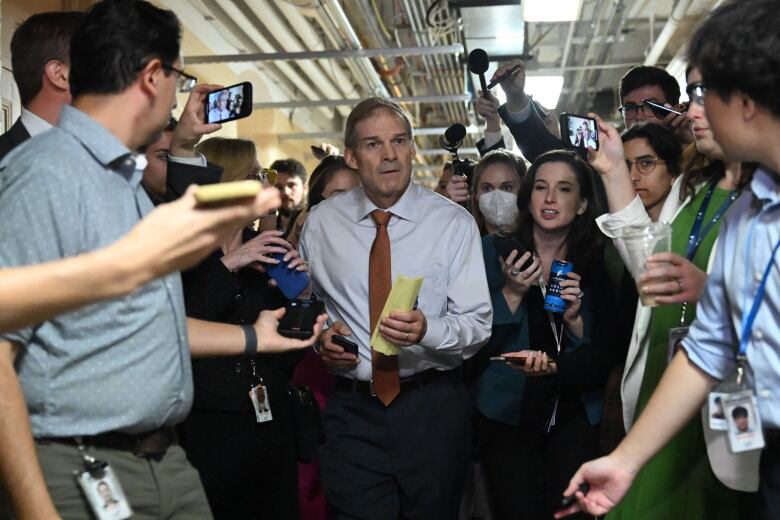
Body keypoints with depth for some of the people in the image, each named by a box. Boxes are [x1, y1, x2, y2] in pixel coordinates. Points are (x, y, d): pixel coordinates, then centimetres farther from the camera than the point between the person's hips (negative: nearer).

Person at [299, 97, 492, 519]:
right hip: (353, 409, 1)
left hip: (432, 408, 0)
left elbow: (478, 323, -8)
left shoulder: (453, 222, -5)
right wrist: (321, 335, -5)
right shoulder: (321, 223, 2)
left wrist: (427, 330, -27)